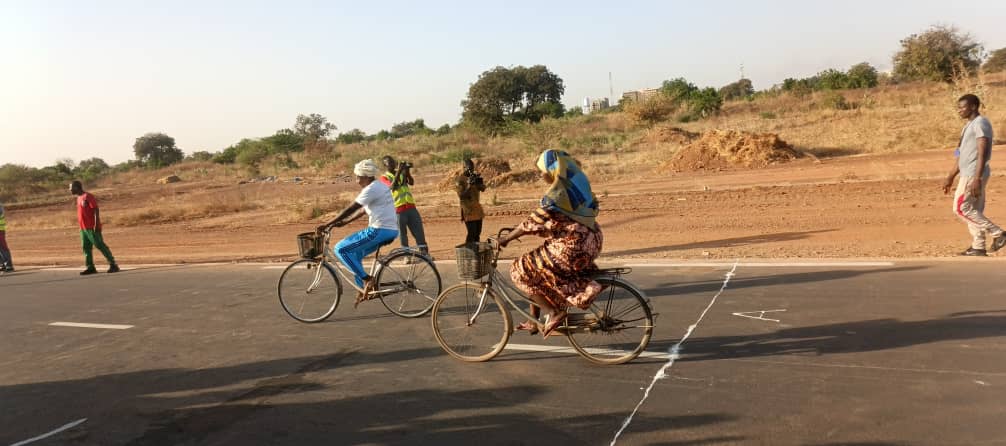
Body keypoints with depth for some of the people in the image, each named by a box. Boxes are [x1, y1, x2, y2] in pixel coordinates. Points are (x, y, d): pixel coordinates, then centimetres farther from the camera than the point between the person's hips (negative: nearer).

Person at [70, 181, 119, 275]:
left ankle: (113, 265, -7)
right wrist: (81, 227, 21)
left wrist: (96, 225, -21)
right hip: (83, 228, 9)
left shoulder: (87, 197, -11)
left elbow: (96, 210, -17)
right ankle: (90, 267, 11)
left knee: (100, 246, -9)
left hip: (92, 228, -9)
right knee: (86, 248, 7)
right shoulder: (79, 198, 16)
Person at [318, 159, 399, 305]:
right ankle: (363, 289, 21)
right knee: (355, 254, 21)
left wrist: (328, 224, -14)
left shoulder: (372, 189, -12)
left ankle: (367, 279, -6)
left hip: (379, 230, -10)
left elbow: (351, 209, -16)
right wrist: (344, 222, 19)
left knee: (340, 249, -6)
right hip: (391, 230, 10)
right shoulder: (380, 186, 18)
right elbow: (363, 210, 23)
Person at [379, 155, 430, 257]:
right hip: (398, 210, -4)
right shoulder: (384, 177, 0)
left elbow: (412, 182, -3)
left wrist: (407, 171, -17)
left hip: (411, 207, 4)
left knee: (419, 230, 2)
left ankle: (424, 253, 5)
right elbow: (392, 187, -19)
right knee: (402, 234, 2)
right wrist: (398, 171, -23)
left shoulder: (403, 173, 13)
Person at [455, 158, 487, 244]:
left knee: (478, 233, 11)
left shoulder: (475, 176, 9)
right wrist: (469, 185, -26)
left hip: (477, 208, 7)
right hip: (468, 210, -7)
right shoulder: (460, 180, -10)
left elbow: (483, 188, 3)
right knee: (471, 233, -13)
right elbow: (461, 196, -18)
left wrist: (479, 181, -17)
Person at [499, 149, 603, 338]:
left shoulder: (558, 193, -18)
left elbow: (534, 221, -18)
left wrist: (506, 239, -8)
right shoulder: (575, 185, 10)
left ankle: (554, 313, 1)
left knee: (523, 271, 1)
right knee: (536, 272, 22)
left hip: (572, 246, -10)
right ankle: (533, 321, 25)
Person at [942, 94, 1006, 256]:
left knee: (961, 208, -9)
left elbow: (983, 153, -20)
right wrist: (950, 178, 22)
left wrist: (977, 178, -27)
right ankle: (978, 248, 11)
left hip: (974, 175, -10)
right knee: (974, 210, 9)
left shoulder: (981, 123, -12)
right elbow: (962, 155, 22)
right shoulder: (969, 126, 19)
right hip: (968, 174, 10)